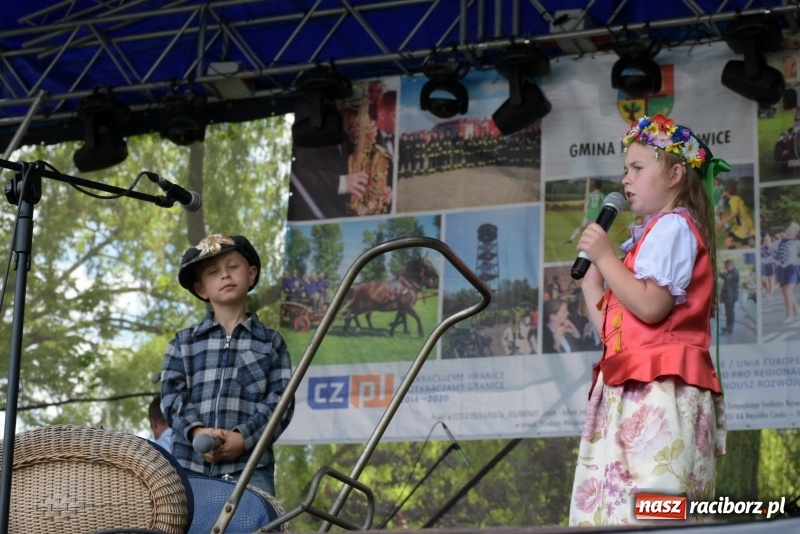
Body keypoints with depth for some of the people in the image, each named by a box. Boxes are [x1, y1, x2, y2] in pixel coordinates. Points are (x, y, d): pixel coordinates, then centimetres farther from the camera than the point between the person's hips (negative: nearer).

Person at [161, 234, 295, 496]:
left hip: (250, 467, -1)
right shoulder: (184, 343, 16)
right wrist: (196, 431, -15)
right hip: (190, 466, 1)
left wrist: (243, 437, -13)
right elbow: (172, 395, 5)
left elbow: (280, 400, 3)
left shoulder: (270, 342, 13)